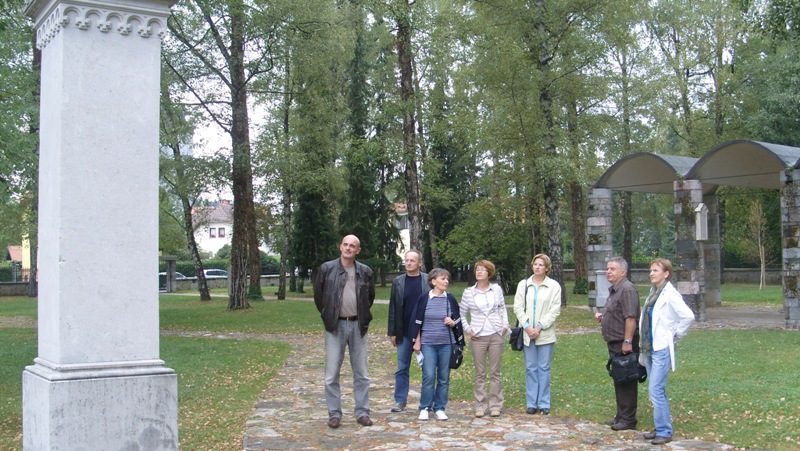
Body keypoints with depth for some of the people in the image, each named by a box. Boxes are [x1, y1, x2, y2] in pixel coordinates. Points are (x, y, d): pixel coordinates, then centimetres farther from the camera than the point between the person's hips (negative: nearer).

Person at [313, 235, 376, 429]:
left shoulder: (365, 272, 4)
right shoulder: (327, 269, -2)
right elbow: (318, 295, 7)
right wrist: (327, 316, 7)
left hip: (358, 325, 2)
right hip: (335, 326, -2)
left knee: (361, 373, 7)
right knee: (332, 373, 0)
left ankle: (362, 412, 16)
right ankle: (334, 414, 9)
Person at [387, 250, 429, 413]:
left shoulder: (428, 281, -1)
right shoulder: (397, 282, 5)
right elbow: (393, 308, 5)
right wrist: (392, 332, 2)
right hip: (404, 333, 2)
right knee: (402, 368, 6)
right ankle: (400, 401, 13)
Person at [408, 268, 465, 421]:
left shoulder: (450, 299, 5)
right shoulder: (424, 298, 0)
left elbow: (458, 321, 14)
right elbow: (417, 321, 4)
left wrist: (452, 323, -8)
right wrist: (417, 341, 1)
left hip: (447, 343, 2)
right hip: (428, 343, -2)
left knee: (444, 378, 4)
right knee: (428, 376, -6)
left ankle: (440, 408, 15)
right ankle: (424, 408, 7)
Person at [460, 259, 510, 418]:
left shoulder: (497, 289, 4)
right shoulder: (468, 292, 0)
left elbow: (503, 308, 15)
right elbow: (462, 314, 9)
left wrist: (505, 324, 3)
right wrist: (467, 329, -2)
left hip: (496, 335, 1)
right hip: (478, 337, -1)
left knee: (495, 372, 5)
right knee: (480, 373, 4)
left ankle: (495, 405, 13)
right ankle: (480, 406, 11)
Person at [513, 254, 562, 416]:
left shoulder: (554, 286, -1)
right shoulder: (523, 284, 6)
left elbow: (555, 310, -5)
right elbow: (518, 307, 3)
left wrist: (540, 327, -11)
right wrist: (527, 326, -9)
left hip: (545, 334, -2)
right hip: (527, 333, 2)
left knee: (544, 368, 3)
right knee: (531, 368, 6)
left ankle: (544, 403, 11)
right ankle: (531, 403, 12)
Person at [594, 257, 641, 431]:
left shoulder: (627, 289, -16)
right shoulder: (614, 290, 17)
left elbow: (630, 317, -23)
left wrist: (627, 341, -27)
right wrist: (602, 316, 11)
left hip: (624, 344, -11)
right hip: (615, 343, 11)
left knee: (626, 382, -4)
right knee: (619, 381, 16)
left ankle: (628, 419, 2)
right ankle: (621, 416, 25)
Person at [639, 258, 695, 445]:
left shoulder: (670, 295, -14)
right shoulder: (653, 293, 11)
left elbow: (688, 316, -21)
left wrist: (676, 334, -10)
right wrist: (643, 343, 13)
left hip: (662, 349, -9)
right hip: (648, 347, 9)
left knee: (656, 390, -10)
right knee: (657, 391, 14)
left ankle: (664, 432, -2)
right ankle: (660, 428, 22)